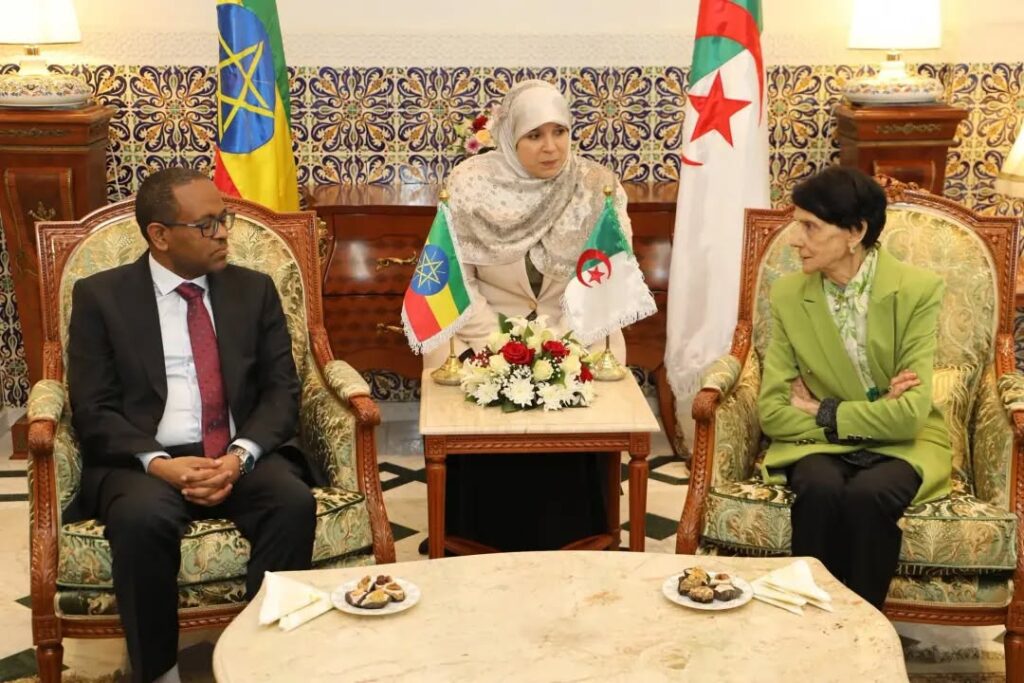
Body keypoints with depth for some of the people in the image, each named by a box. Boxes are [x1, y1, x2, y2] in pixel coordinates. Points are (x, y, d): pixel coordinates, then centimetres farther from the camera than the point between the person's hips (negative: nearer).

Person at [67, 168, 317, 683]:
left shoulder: (254, 290, 12)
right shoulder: (100, 296, 5)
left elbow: (281, 391, 5)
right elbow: (94, 411, -2)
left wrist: (240, 456, -15)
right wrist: (159, 463, -20)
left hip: (244, 458, 2)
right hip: (143, 463, -2)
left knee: (294, 501, -29)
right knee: (142, 517, -35)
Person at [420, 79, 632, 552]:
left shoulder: (598, 186, -6)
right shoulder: (470, 183, -7)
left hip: (572, 332, 0)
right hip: (484, 329, 0)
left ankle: (562, 545, -2)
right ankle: (484, 545, -3)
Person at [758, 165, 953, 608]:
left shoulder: (918, 290, -12)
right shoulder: (787, 295, -3)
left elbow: (909, 414, -18)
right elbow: (772, 411, -6)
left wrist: (824, 413, -11)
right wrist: (871, 414, -13)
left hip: (900, 446, -2)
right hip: (819, 443, 2)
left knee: (869, 494, -34)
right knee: (820, 489, -32)